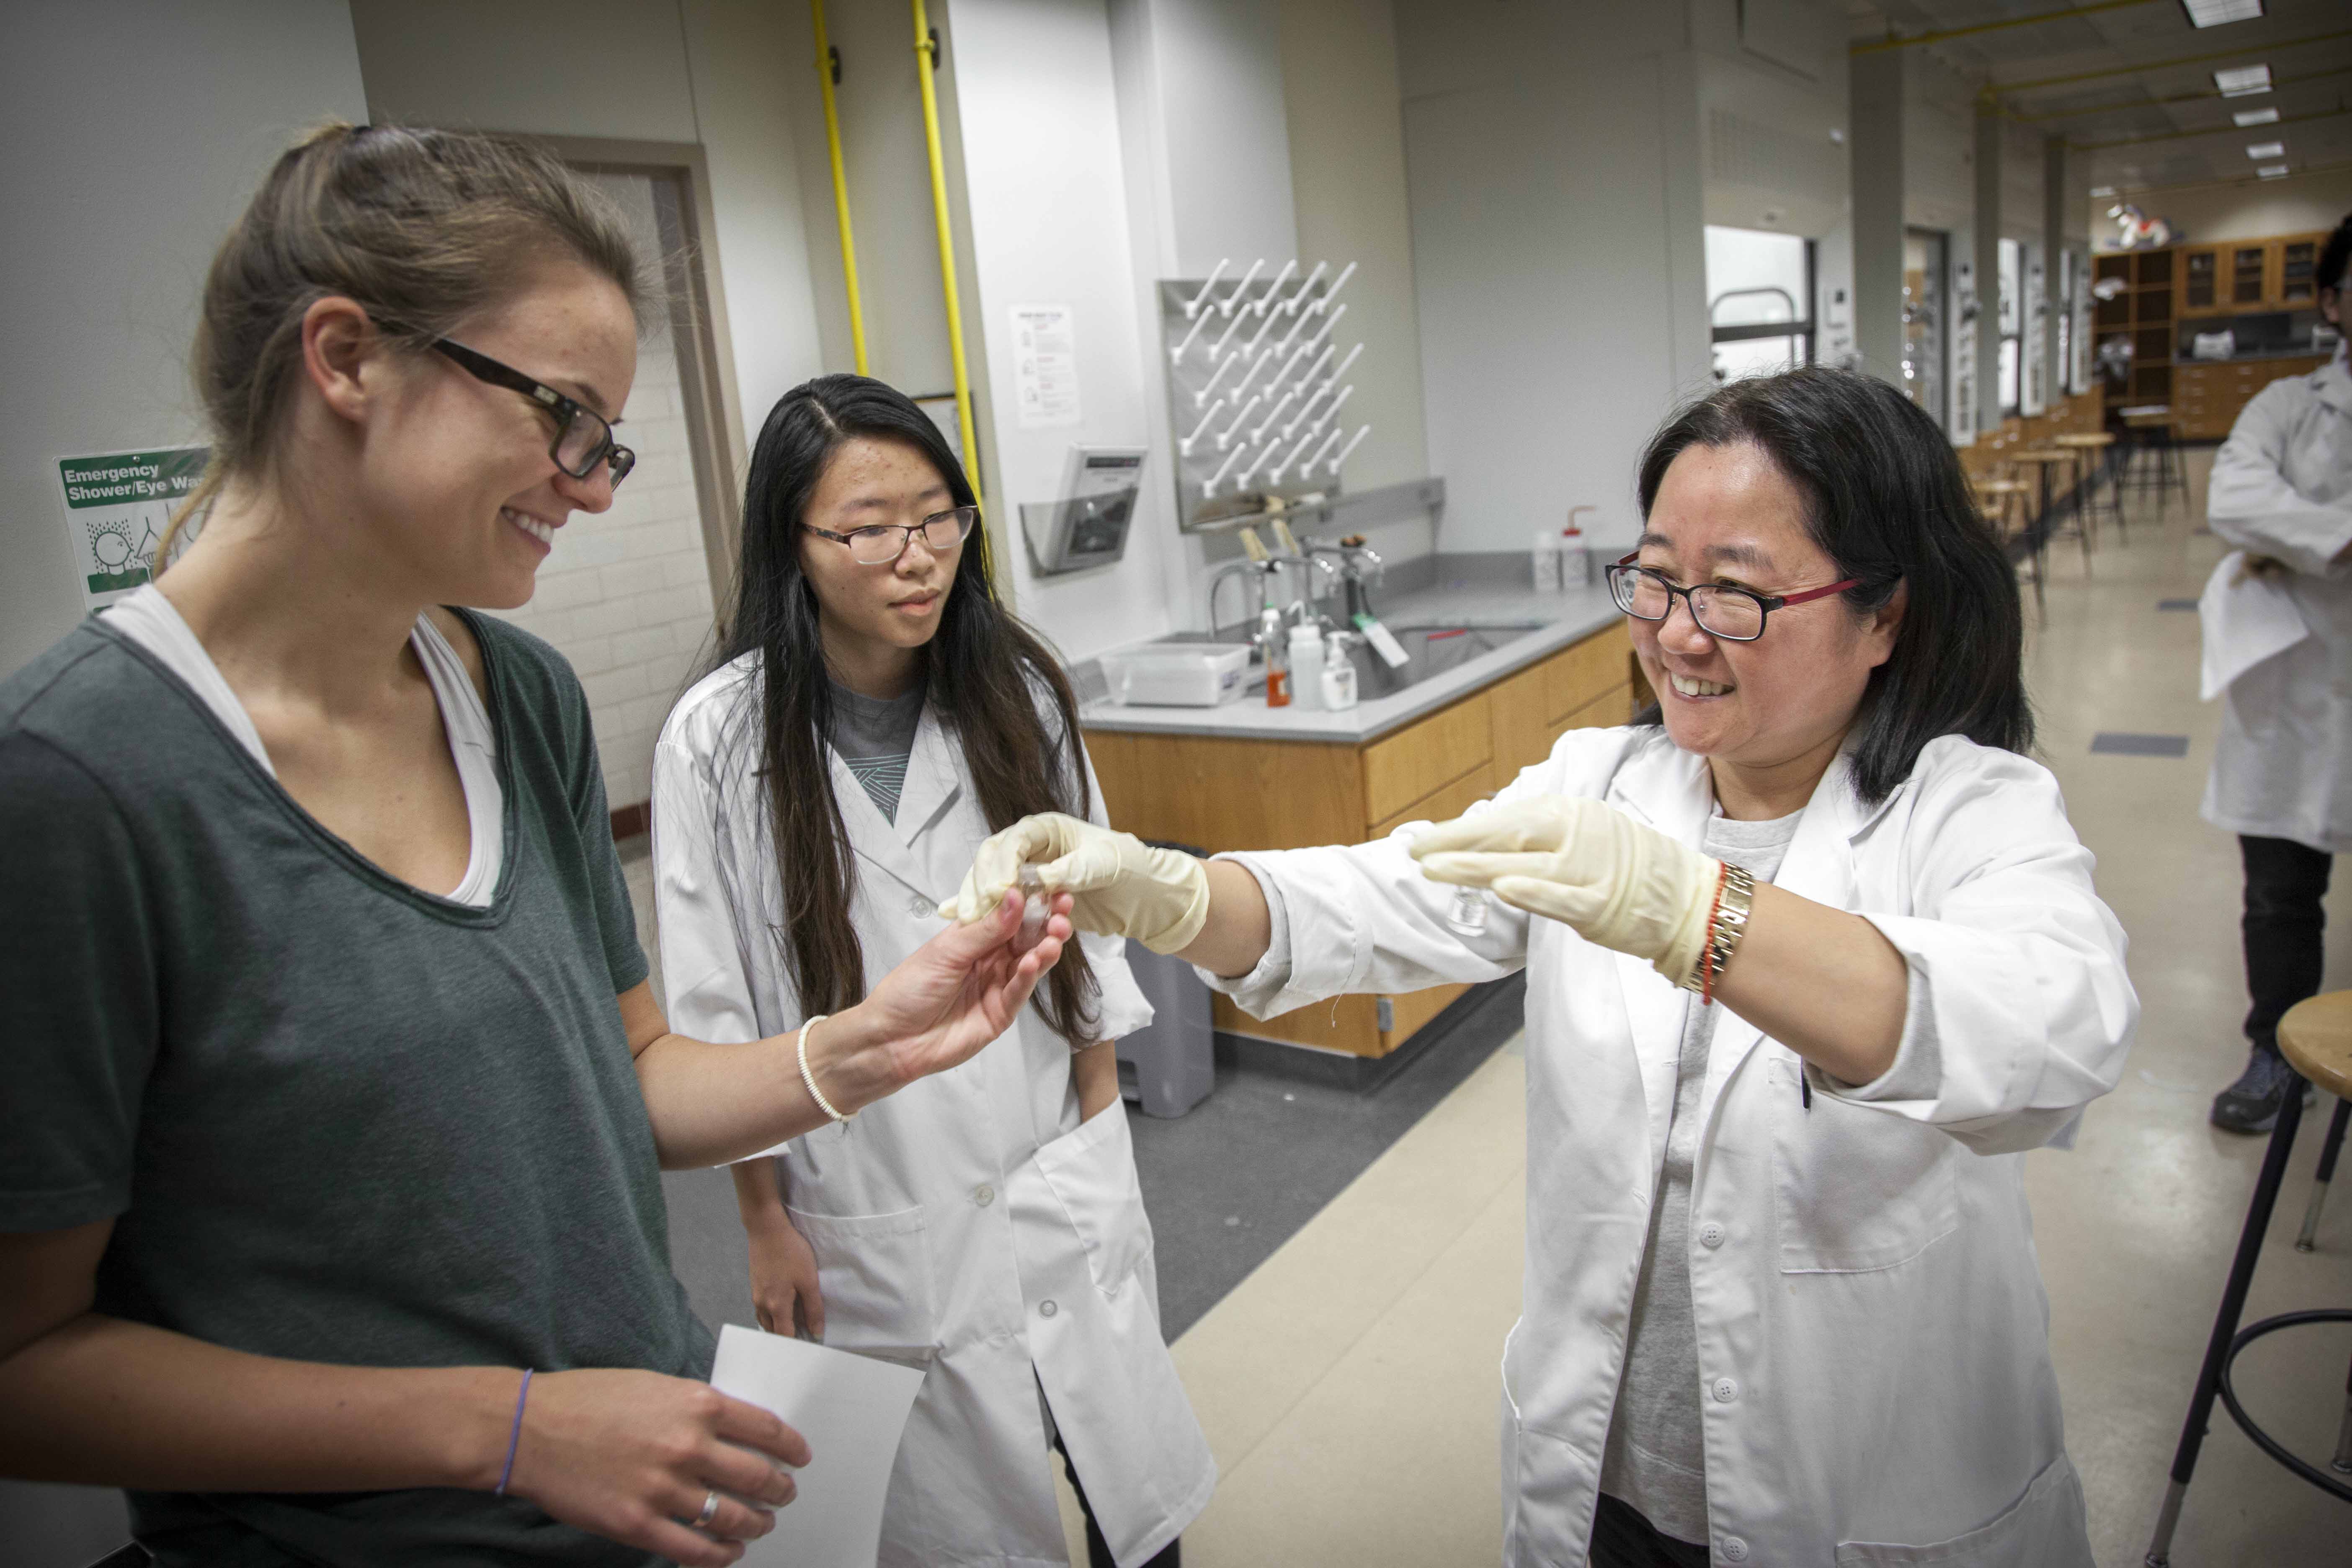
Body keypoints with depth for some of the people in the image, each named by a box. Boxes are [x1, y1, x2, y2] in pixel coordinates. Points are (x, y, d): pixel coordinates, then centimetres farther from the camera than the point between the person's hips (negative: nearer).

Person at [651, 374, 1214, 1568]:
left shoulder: (1016, 694, -6)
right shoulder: (720, 741, -14)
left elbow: (1082, 930, 3)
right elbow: (716, 1015, -6)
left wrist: (1100, 1130, 6)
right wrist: (766, 1225, 0)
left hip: (1061, 1174, 2)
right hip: (875, 1215, -2)